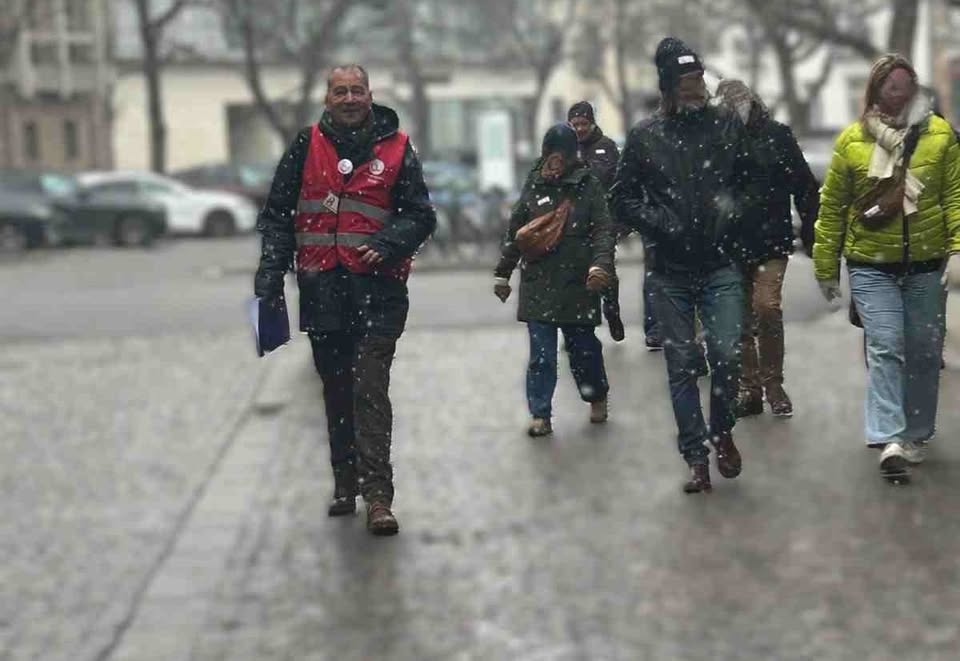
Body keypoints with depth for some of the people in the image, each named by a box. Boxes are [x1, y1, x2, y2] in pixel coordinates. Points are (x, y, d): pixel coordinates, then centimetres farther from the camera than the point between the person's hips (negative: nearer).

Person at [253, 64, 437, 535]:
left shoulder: (396, 148, 3)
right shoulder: (307, 146, 8)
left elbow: (420, 215, 4)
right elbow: (277, 213, 10)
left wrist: (388, 245, -14)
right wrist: (271, 272, 0)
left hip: (377, 288, -3)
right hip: (322, 288, 3)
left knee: (370, 389, -12)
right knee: (336, 391, 12)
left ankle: (377, 496, -12)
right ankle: (345, 485, 26)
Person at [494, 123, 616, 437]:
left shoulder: (589, 185, -2)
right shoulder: (533, 186, 6)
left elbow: (603, 230, -7)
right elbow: (514, 233, 13)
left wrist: (601, 264, -25)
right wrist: (502, 274, 16)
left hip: (578, 283, -1)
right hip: (538, 284, 2)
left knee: (583, 346, 10)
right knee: (541, 353, -2)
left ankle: (597, 397, 35)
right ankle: (540, 415, 5)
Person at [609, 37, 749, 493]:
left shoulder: (728, 126, 2)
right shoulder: (645, 136, 1)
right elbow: (621, 198, 6)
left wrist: (733, 209, -6)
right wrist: (660, 223, -7)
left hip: (721, 267, 0)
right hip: (670, 272, 1)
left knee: (727, 354, -11)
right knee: (682, 365, 4)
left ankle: (721, 431, 16)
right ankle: (695, 456, 14)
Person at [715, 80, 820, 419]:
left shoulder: (776, 135, 0)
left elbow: (804, 184, 1)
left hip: (771, 241, -2)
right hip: (731, 243, 2)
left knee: (767, 306, -14)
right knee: (741, 318, 7)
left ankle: (773, 383, 3)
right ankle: (749, 388, 19)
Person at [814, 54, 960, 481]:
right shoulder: (851, 140, 0)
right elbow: (832, 207, 5)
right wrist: (826, 268, 7)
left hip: (925, 264, 2)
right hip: (871, 265, -2)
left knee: (924, 351, 8)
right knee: (885, 346, -12)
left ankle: (915, 434, 23)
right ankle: (889, 439, -14)